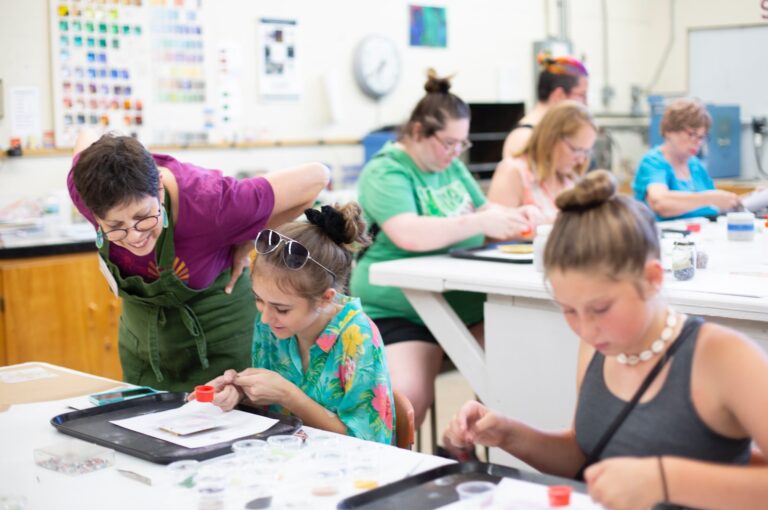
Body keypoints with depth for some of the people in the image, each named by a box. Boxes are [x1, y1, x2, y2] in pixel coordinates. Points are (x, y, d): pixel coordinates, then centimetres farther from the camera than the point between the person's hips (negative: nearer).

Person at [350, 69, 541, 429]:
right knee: (407, 396, -30)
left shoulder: (451, 166, 15)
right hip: (399, 314, -7)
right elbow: (409, 235, -26)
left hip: (465, 304, 8)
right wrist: (481, 223, -27)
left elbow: (484, 208, 22)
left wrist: (510, 217, -1)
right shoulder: (384, 173, -10)